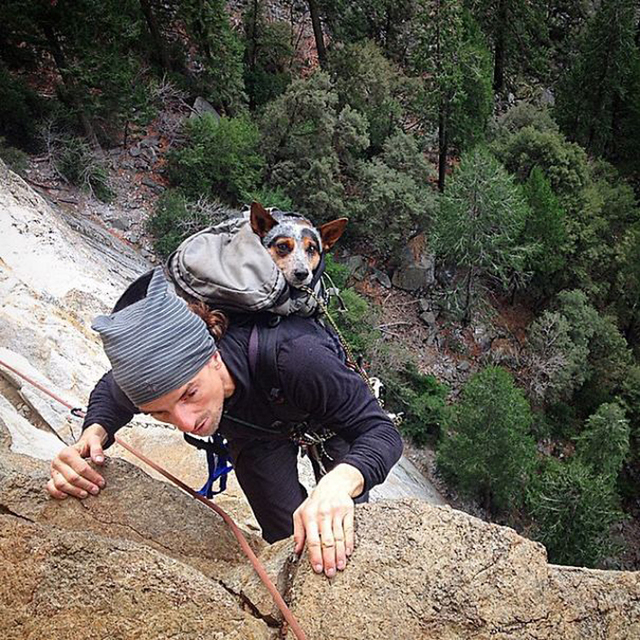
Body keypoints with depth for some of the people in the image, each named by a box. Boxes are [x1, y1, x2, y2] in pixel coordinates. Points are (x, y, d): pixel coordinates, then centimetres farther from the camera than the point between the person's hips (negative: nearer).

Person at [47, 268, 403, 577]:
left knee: (347, 530, 1)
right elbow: (110, 393, -10)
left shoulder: (290, 356, -50)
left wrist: (339, 482, -65)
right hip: (256, 434, 2)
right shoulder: (150, 378, -36)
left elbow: (381, 432, -43)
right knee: (291, 540, -1)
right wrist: (95, 433, -33)